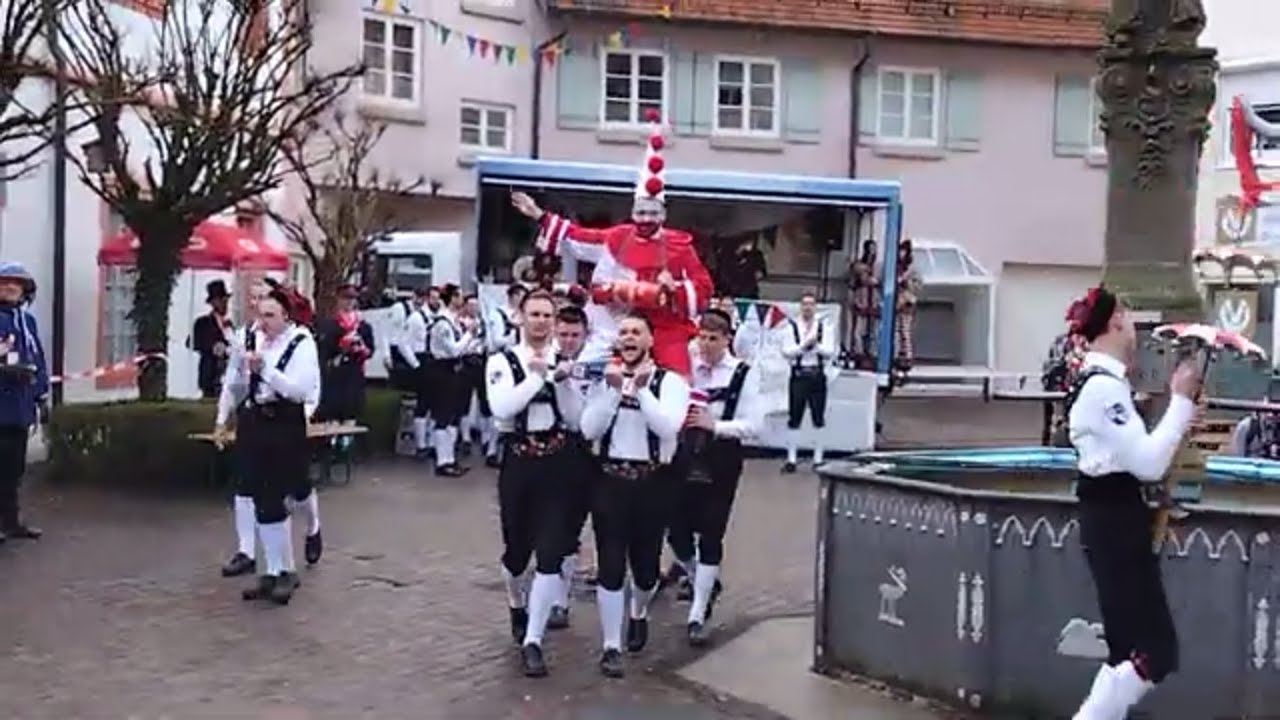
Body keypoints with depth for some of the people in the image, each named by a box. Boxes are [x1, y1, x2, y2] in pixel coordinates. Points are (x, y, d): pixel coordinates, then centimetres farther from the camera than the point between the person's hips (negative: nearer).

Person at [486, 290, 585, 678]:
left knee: (550, 554, -6)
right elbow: (501, 409, -20)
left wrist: (562, 380, -16)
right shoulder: (503, 362, -4)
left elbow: (576, 419, -4)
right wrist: (538, 375, -19)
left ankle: (532, 641, 4)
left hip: (557, 464, 1)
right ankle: (517, 606, 46)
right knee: (517, 549, 13)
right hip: (519, 464, -1)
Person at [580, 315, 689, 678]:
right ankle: (611, 647, 5)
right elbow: (589, 430, -7)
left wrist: (642, 390, -21)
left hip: (652, 482, 0)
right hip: (610, 480, 1)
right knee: (610, 564, -3)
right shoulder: (605, 378, 5)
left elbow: (668, 427, -18)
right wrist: (613, 391, -16)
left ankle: (638, 616, 43)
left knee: (645, 560, 11)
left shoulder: (671, 382, -2)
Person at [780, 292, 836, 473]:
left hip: (817, 375, 1)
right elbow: (786, 352, -8)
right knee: (794, 419, 1)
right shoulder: (792, 327, 1)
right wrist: (805, 344, -17)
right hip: (799, 375, -1)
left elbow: (830, 352, -4)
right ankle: (791, 459, 7)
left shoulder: (825, 327, 4)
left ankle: (818, 459, 13)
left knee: (819, 419, 5)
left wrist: (815, 344, -17)